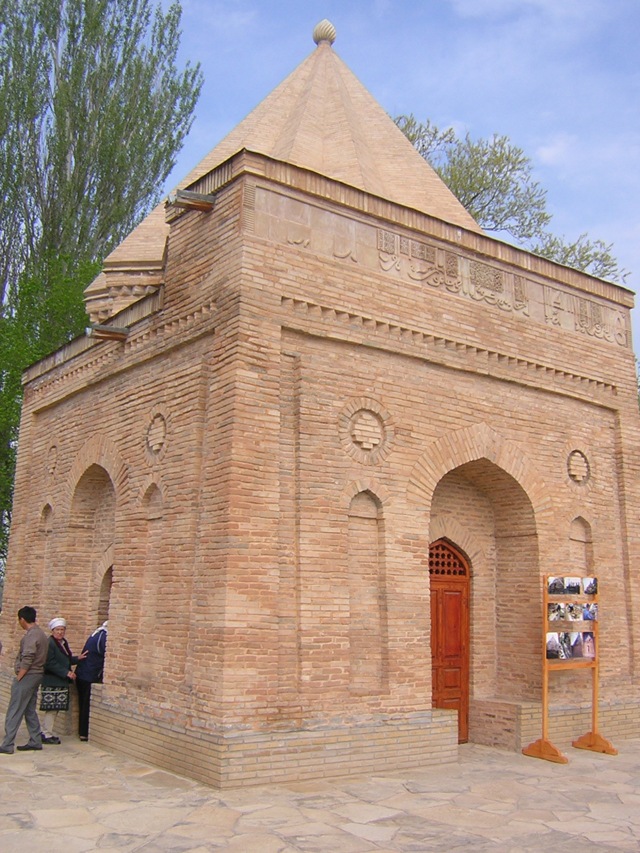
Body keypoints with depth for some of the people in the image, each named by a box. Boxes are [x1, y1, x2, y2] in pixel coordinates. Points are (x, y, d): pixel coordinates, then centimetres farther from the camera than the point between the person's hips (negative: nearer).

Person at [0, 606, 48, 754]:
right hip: (37, 675, 9)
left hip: (27, 676, -9)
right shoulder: (42, 634, 13)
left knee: (14, 711, -4)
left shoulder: (31, 635, -17)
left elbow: (27, 660, -22)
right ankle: (35, 741, 17)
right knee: (30, 710, 15)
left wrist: (18, 678, -15)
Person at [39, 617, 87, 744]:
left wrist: (77, 659, 8)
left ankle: (46, 732, 20)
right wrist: (66, 672, -20)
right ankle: (46, 734, 4)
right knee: (52, 708, -5)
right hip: (52, 682, -9)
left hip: (61, 682, 9)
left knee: (54, 709, 12)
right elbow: (50, 663, -20)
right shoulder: (49, 643, -14)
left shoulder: (63, 643, 15)